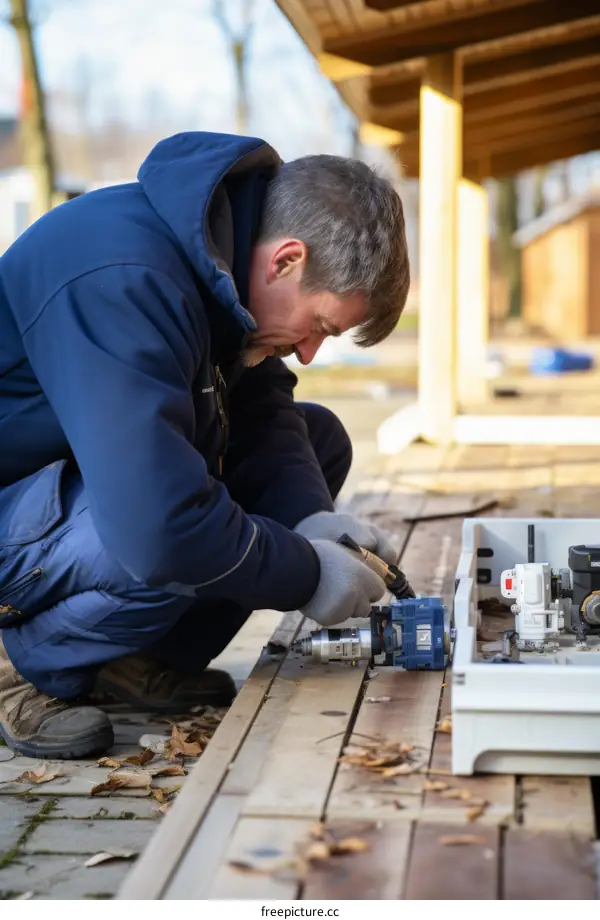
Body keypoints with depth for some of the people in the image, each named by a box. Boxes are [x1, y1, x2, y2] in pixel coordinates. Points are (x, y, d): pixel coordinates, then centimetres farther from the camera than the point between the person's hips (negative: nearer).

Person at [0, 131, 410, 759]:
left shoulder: (224, 242, -5)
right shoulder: (124, 282, -34)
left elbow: (260, 406, 6)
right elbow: (159, 526, -39)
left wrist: (307, 515, -12)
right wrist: (306, 575, -25)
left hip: (106, 469, 10)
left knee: (320, 438, 4)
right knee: (168, 550, -38)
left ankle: (146, 657, 4)